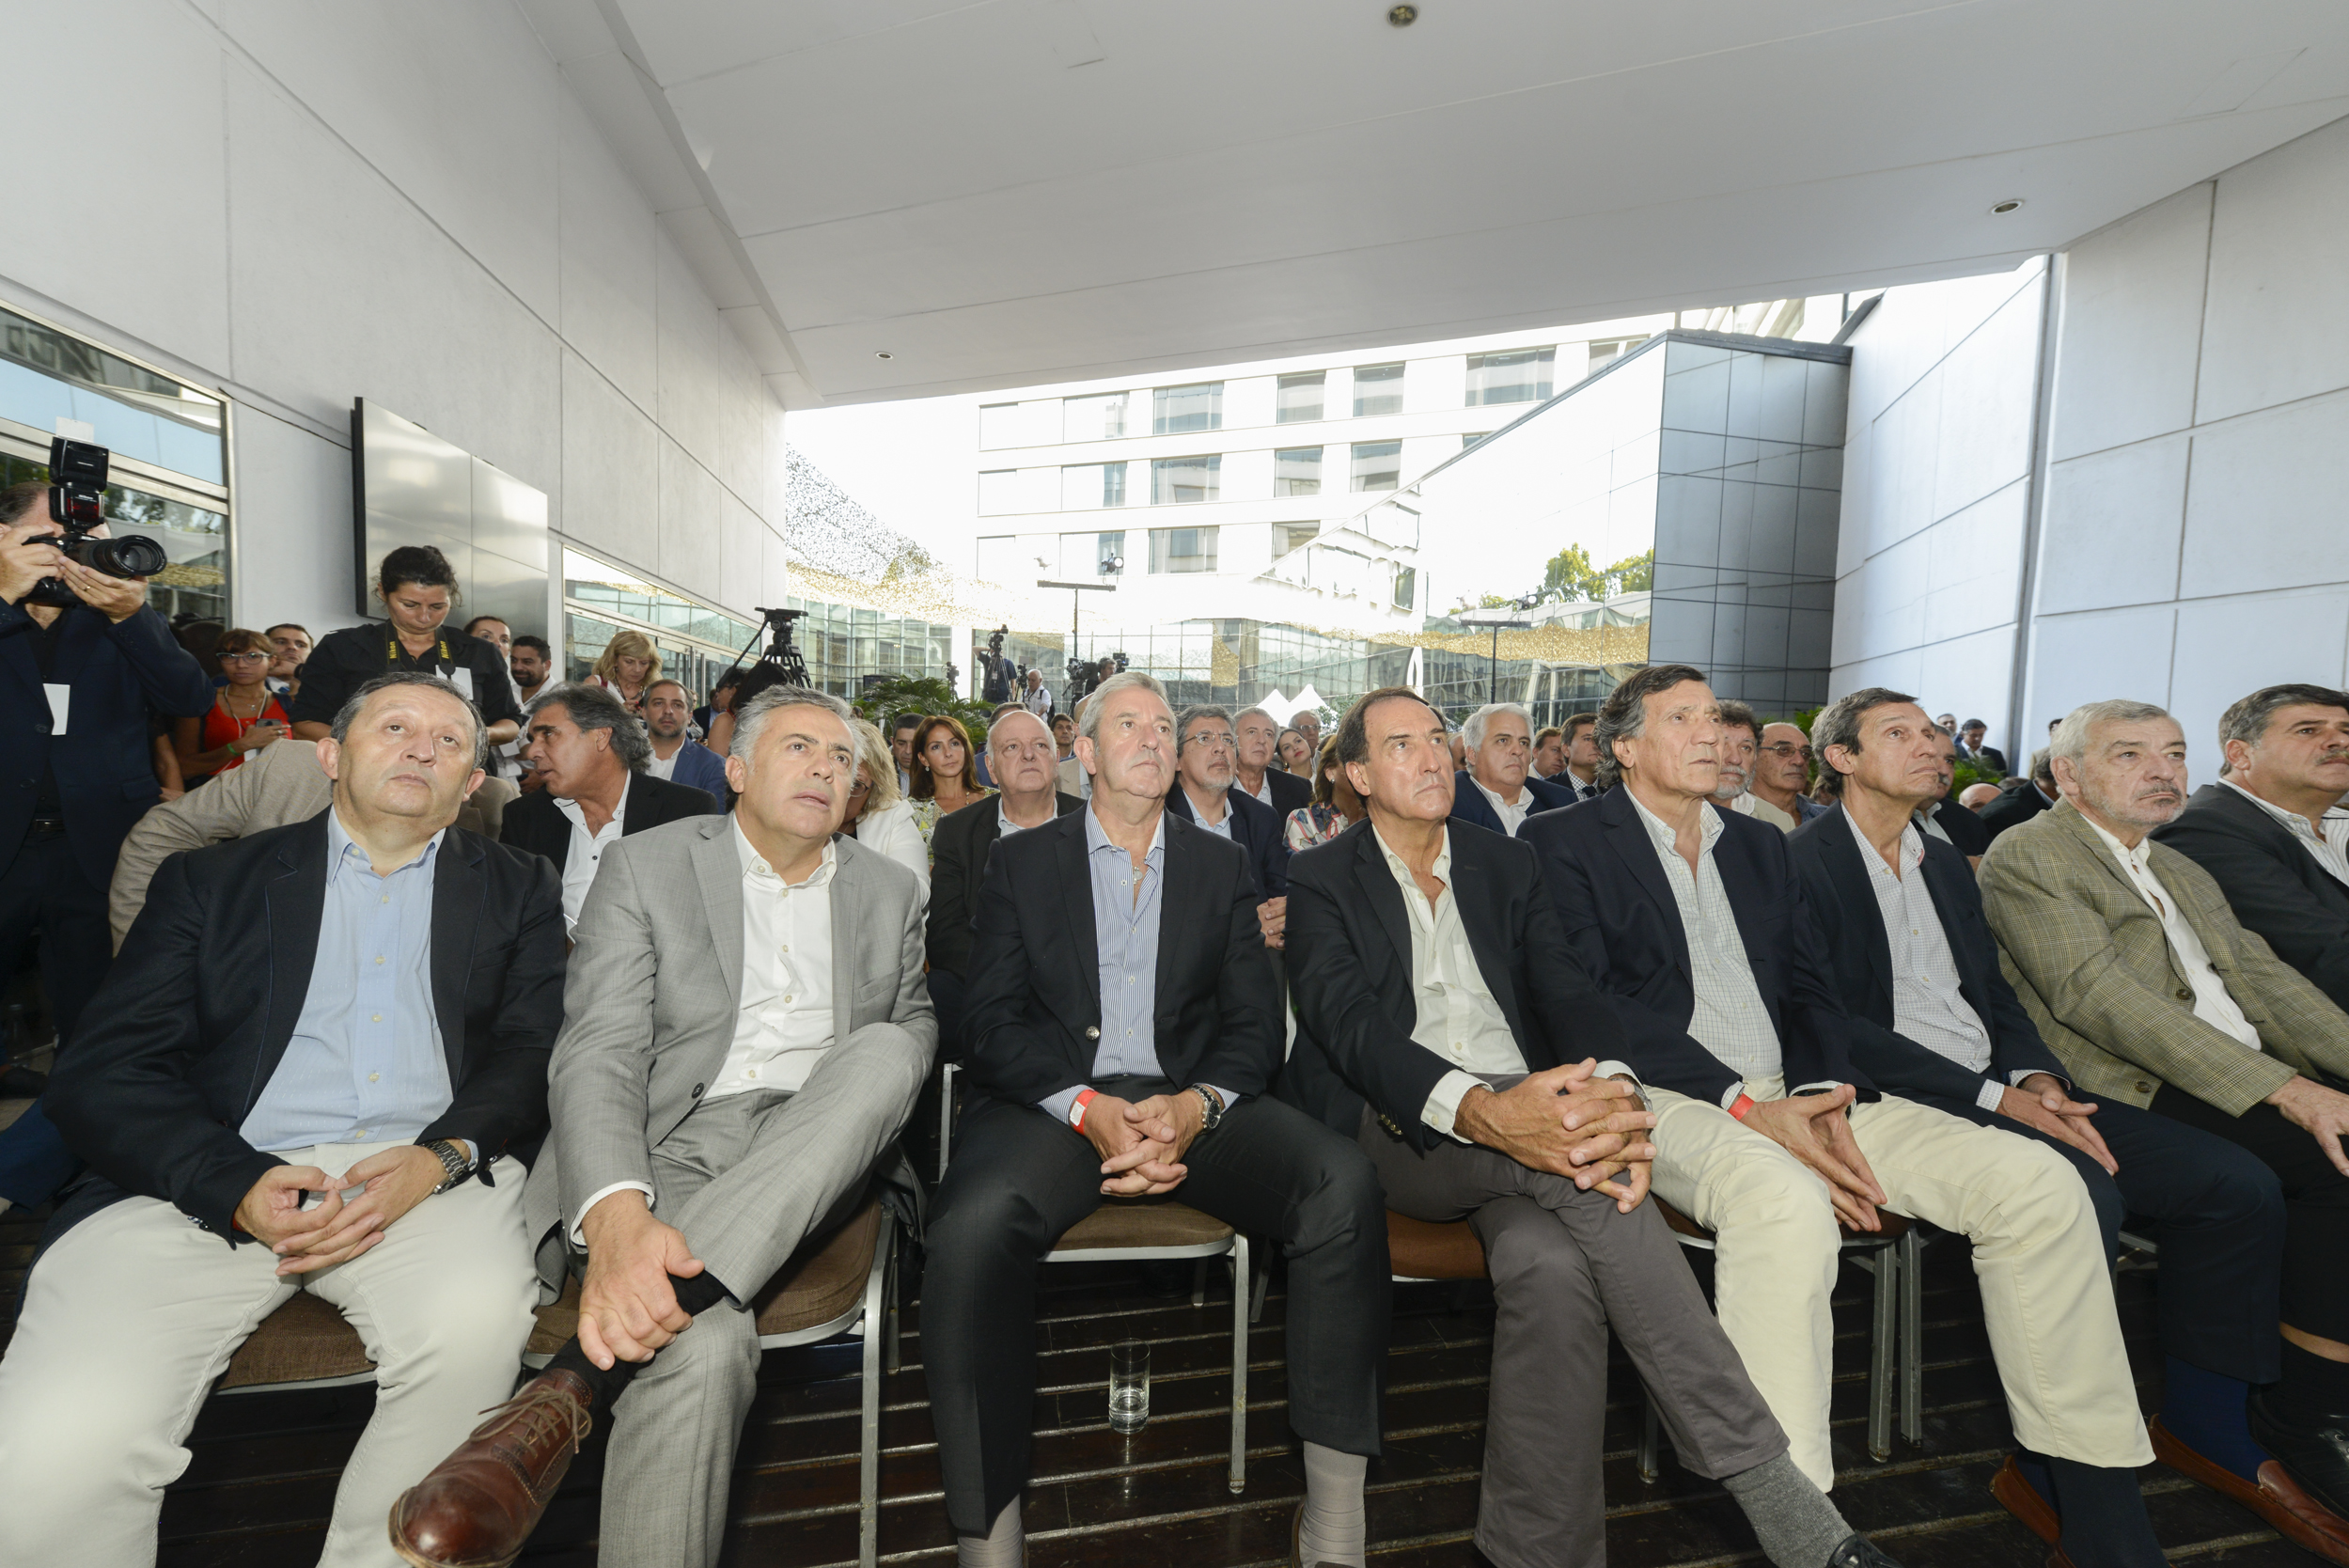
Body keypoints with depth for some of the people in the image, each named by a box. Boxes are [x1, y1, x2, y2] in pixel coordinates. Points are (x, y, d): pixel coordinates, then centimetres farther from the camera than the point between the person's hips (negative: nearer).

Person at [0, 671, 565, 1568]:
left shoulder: (517, 892, 15)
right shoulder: (211, 880, 16)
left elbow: (534, 1055, 6)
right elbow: (104, 1074, 6)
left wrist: (441, 1156, -14)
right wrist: (237, 1185, -13)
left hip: (430, 1173, 0)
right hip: (212, 1181, 1)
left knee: (477, 1325, -29)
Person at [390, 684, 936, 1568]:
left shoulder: (890, 891, 13)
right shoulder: (648, 866, 2)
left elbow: (914, 1026, 20)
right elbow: (599, 1054, -9)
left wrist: (883, 1074, -7)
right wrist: (615, 1217, -29)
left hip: (811, 1157, 4)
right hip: (668, 1150, -3)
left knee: (885, 1051, -33)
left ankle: (576, 1384, -33)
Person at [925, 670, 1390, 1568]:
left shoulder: (1222, 866, 15)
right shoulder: (1020, 861, 11)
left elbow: (1256, 1023, 8)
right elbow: (995, 1022, 1)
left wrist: (1194, 1106, -13)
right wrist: (1088, 1108, -16)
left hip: (1194, 1099, 2)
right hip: (1055, 1102, -1)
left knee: (1344, 1183, -25)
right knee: (971, 1228, -33)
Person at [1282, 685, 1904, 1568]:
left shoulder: (1506, 866, 17)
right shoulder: (1321, 882, 4)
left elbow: (1567, 990, 4)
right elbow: (1345, 1019, -13)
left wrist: (1613, 1092, -21)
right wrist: (1478, 1109, -32)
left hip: (1527, 1112, 3)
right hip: (1399, 1131, -3)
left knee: (1550, 1263, -31)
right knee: (1589, 1186, -30)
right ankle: (1764, 1479, -17)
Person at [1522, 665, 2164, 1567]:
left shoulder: (1761, 847, 21)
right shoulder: (1564, 841, -1)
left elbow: (1811, 990, 14)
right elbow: (1588, 1004, -12)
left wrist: (1825, 1096, -7)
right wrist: (1744, 1106, -18)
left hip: (1795, 1092, 7)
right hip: (1665, 1098, -6)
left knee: (2036, 1181, -10)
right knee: (1784, 1197, -36)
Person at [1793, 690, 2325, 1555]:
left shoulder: (1946, 861, 18)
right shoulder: (1803, 859, -10)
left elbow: (1994, 990, 17)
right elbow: (1832, 1022, -16)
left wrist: (2035, 1075, -3)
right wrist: (1991, 1096, -17)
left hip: (2001, 1090, 9)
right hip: (1900, 1102, -8)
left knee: (2237, 1183, -1)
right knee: (2079, 1190, -29)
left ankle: (2201, 1422, 17)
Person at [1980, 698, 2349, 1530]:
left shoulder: (2182, 872, 24)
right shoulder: (2026, 854, -6)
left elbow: (2262, 975, 15)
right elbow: (2096, 994, -16)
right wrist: (2282, 1090, -20)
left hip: (2257, 1078, 8)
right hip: (2142, 1090, -8)